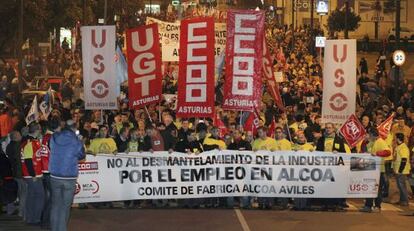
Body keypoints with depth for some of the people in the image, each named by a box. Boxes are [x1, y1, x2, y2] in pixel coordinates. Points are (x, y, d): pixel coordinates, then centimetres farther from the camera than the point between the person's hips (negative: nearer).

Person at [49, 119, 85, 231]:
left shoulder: (54, 138, 0)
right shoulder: (76, 141, -10)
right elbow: (81, 155, 4)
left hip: (55, 177, 3)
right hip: (69, 178, -3)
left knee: (55, 204, 13)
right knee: (65, 206, 3)